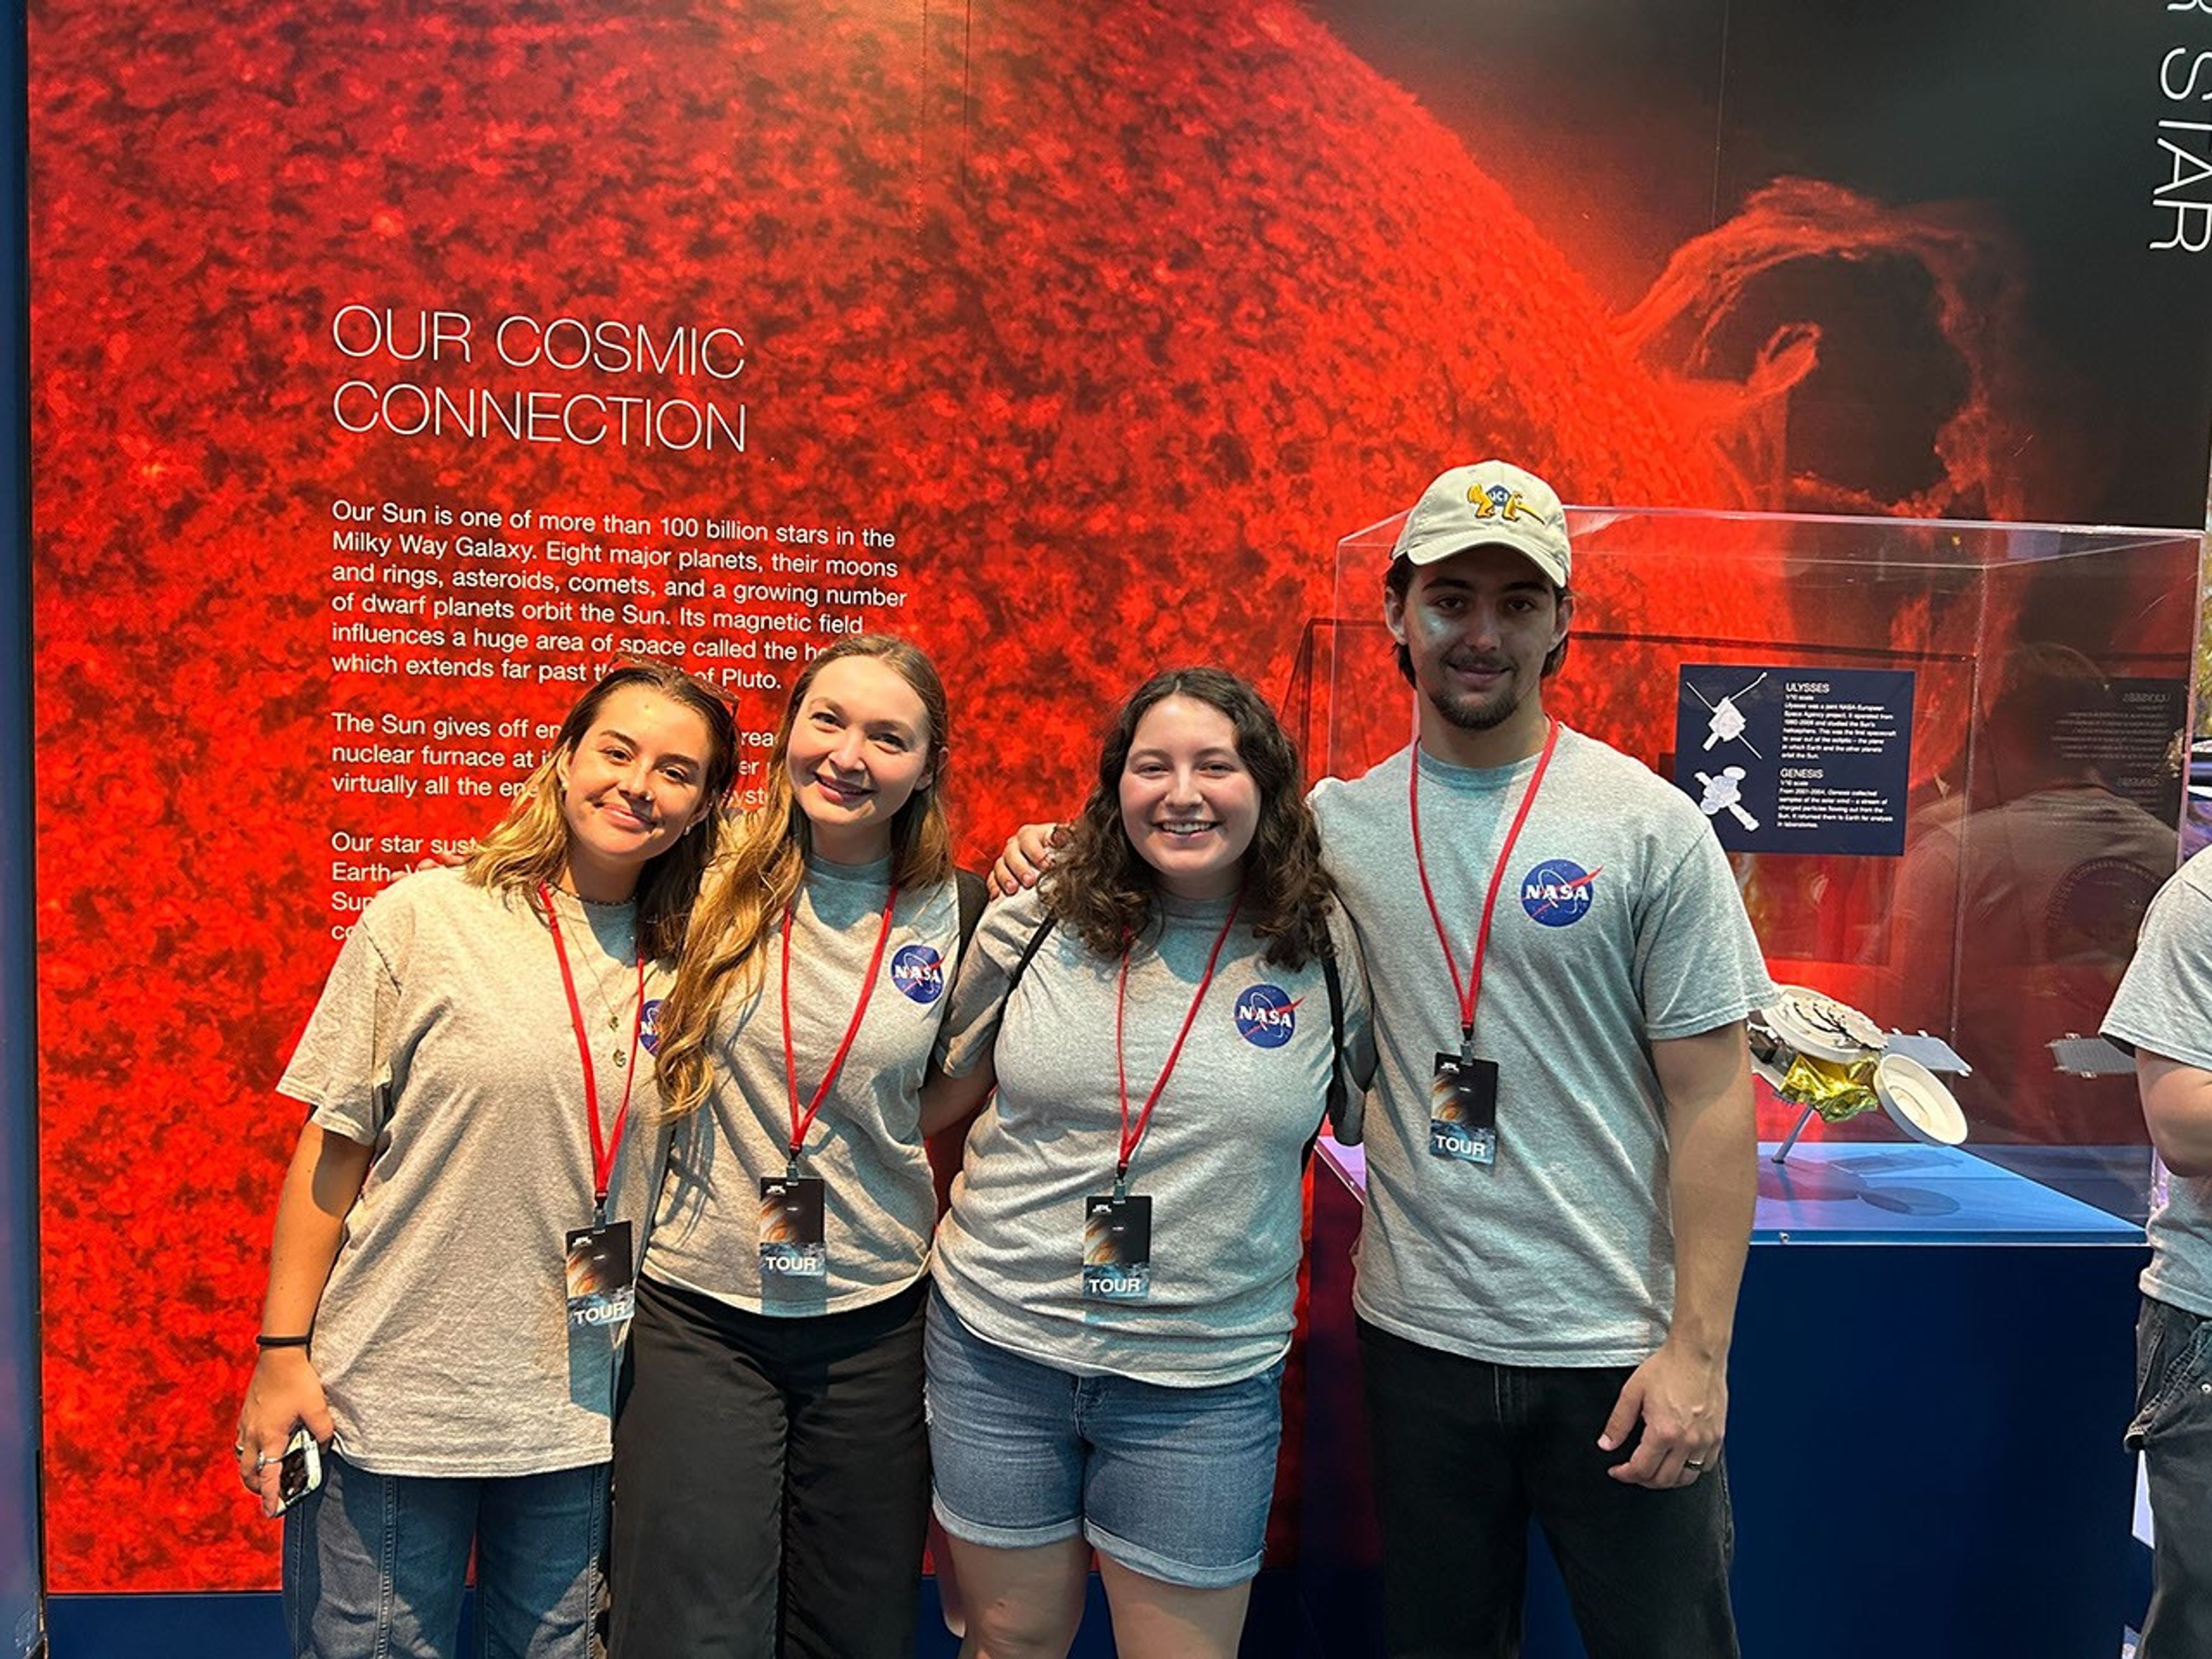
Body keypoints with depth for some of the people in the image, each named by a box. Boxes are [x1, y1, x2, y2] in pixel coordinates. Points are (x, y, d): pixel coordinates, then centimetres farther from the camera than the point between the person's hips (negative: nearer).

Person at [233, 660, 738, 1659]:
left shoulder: (684, 968, 1)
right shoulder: (425, 918, -8)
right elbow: (333, 1147, -4)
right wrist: (282, 1352, -4)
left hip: (577, 1417, 3)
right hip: (392, 1396, -2)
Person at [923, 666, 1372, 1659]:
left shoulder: (1327, 953, -4)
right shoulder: (1033, 927, -3)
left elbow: (1370, 1122, 12)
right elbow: (935, 1097, 10)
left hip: (1206, 1382, -1)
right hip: (997, 1347, 1)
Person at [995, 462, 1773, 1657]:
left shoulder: (1649, 825, -8)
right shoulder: (1338, 821, -1)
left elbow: (1712, 1101, -7)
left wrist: (1697, 1349, -10)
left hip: (1617, 1351, -2)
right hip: (1419, 1333, 3)